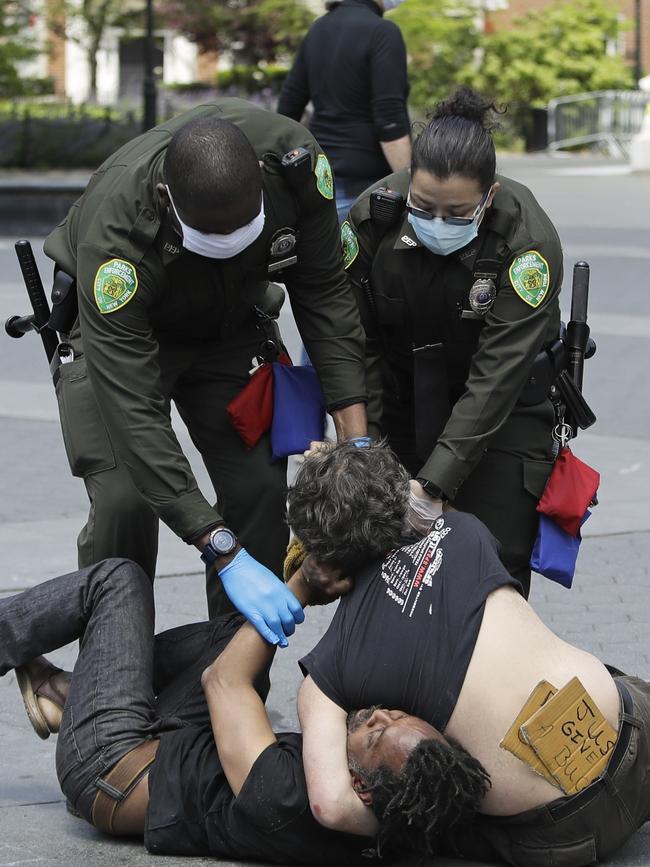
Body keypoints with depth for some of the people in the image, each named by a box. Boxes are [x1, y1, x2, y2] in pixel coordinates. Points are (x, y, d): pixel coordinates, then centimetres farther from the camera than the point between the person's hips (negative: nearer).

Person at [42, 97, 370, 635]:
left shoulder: (295, 160, -33)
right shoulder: (115, 232, -43)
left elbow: (325, 295, -17)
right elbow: (134, 411, -42)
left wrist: (358, 444, -24)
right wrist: (225, 555, -46)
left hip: (230, 323, 4)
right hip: (122, 324, -3)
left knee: (263, 487, -9)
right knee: (124, 498, -21)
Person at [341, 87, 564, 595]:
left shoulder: (529, 243, -28)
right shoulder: (373, 217, -19)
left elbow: (496, 378, -29)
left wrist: (433, 483, -34)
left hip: (504, 414, -3)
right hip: (402, 400, 3)